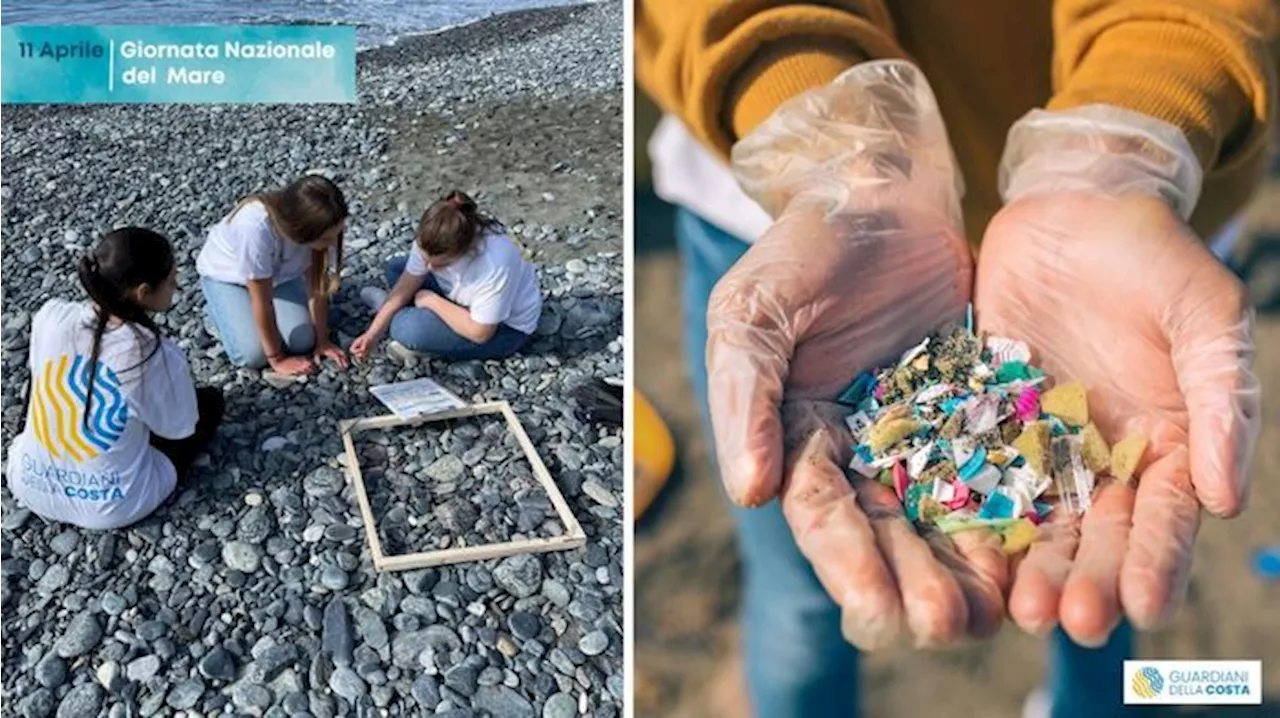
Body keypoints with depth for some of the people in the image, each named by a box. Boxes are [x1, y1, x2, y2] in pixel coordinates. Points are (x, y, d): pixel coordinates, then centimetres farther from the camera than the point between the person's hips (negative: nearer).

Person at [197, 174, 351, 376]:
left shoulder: (317, 224, -30)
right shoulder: (255, 227, -45)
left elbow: (317, 283, -14)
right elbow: (262, 301, -33)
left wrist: (322, 339, -11)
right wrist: (277, 359, -23)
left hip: (277, 271, 4)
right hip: (225, 275, -4)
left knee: (302, 343, -12)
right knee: (254, 354, -17)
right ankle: (217, 311, 13)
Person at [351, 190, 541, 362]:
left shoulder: (495, 265, -41)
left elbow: (480, 332, -32)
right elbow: (406, 285, -13)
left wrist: (432, 300, -23)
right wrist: (373, 334, -19)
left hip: (506, 327, -6)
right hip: (466, 300, 7)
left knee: (408, 329, -23)